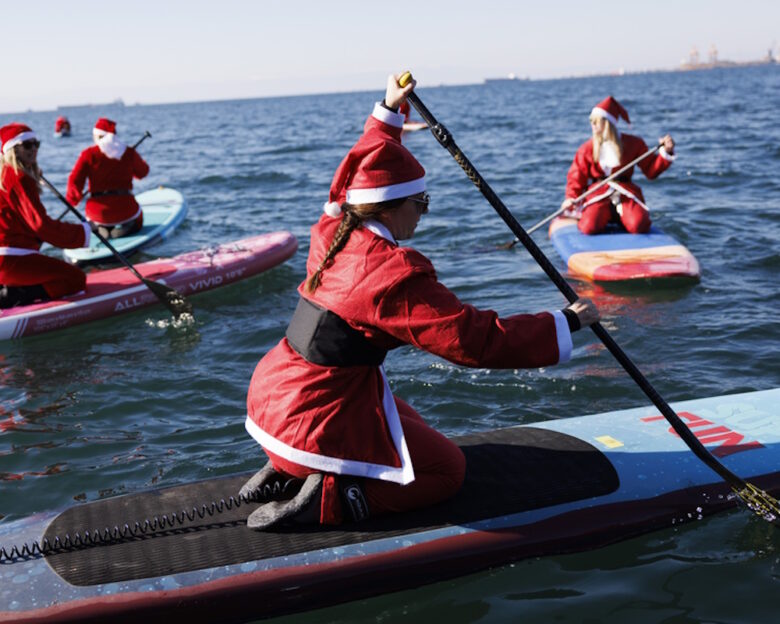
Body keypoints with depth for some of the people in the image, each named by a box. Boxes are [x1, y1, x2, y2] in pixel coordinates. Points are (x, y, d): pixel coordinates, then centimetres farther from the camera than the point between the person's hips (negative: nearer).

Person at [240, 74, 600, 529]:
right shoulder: (396, 276, -23)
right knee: (447, 468, 9)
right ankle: (330, 497, -8)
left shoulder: (331, 232, 1)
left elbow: (358, 175, 23)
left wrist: (390, 110, 33)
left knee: (409, 424, 29)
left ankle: (286, 470, 17)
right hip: (318, 424, -8)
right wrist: (568, 322, -13)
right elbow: (480, 341, -23)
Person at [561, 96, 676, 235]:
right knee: (589, 227, -31)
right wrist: (571, 198, -12)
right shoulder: (587, 149, 6)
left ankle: (621, 213, 8)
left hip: (626, 193, 1)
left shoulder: (633, 143, 6)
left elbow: (651, 169, 8)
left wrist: (665, 152, -6)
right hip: (598, 194, -1)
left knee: (639, 226, -27)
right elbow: (577, 176, 6)